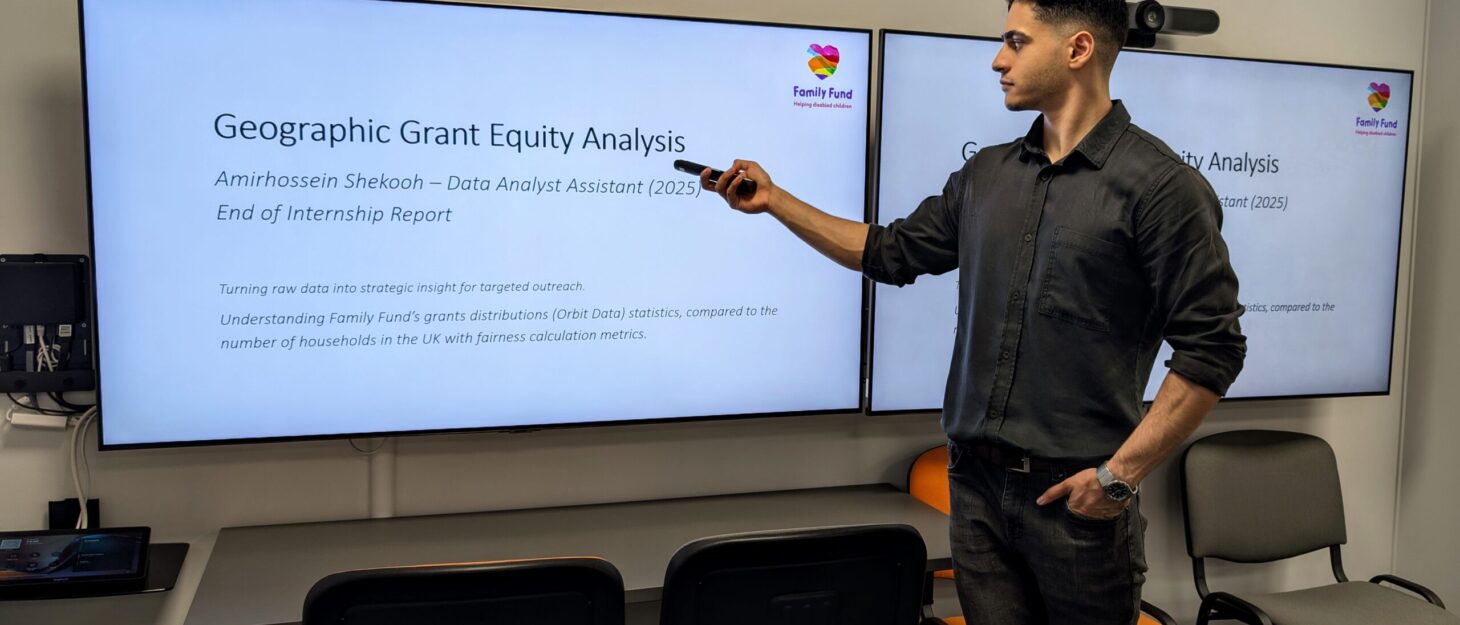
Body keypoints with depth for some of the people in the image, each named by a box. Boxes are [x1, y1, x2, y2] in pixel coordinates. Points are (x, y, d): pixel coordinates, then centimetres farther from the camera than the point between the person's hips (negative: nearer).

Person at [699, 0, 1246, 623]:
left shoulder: (1161, 185, -9)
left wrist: (1120, 475, -14)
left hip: (1075, 493, -5)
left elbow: (1211, 349, -11)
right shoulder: (986, 175, 9)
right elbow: (893, 253, 17)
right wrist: (774, 199, 14)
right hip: (977, 483, 5)